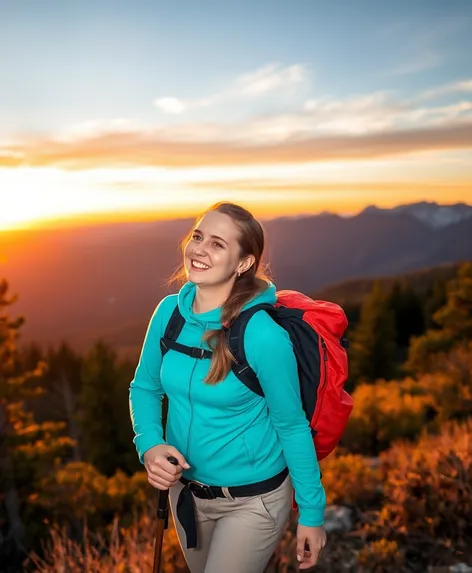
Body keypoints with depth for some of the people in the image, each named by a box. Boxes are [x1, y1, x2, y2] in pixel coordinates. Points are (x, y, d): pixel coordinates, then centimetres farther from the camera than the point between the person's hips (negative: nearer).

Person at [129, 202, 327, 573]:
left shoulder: (263, 334, -26)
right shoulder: (170, 312, -11)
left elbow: (292, 425, -15)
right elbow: (145, 387, 2)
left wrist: (312, 512, -7)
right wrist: (150, 445, -16)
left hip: (253, 499, -6)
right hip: (185, 489, 6)